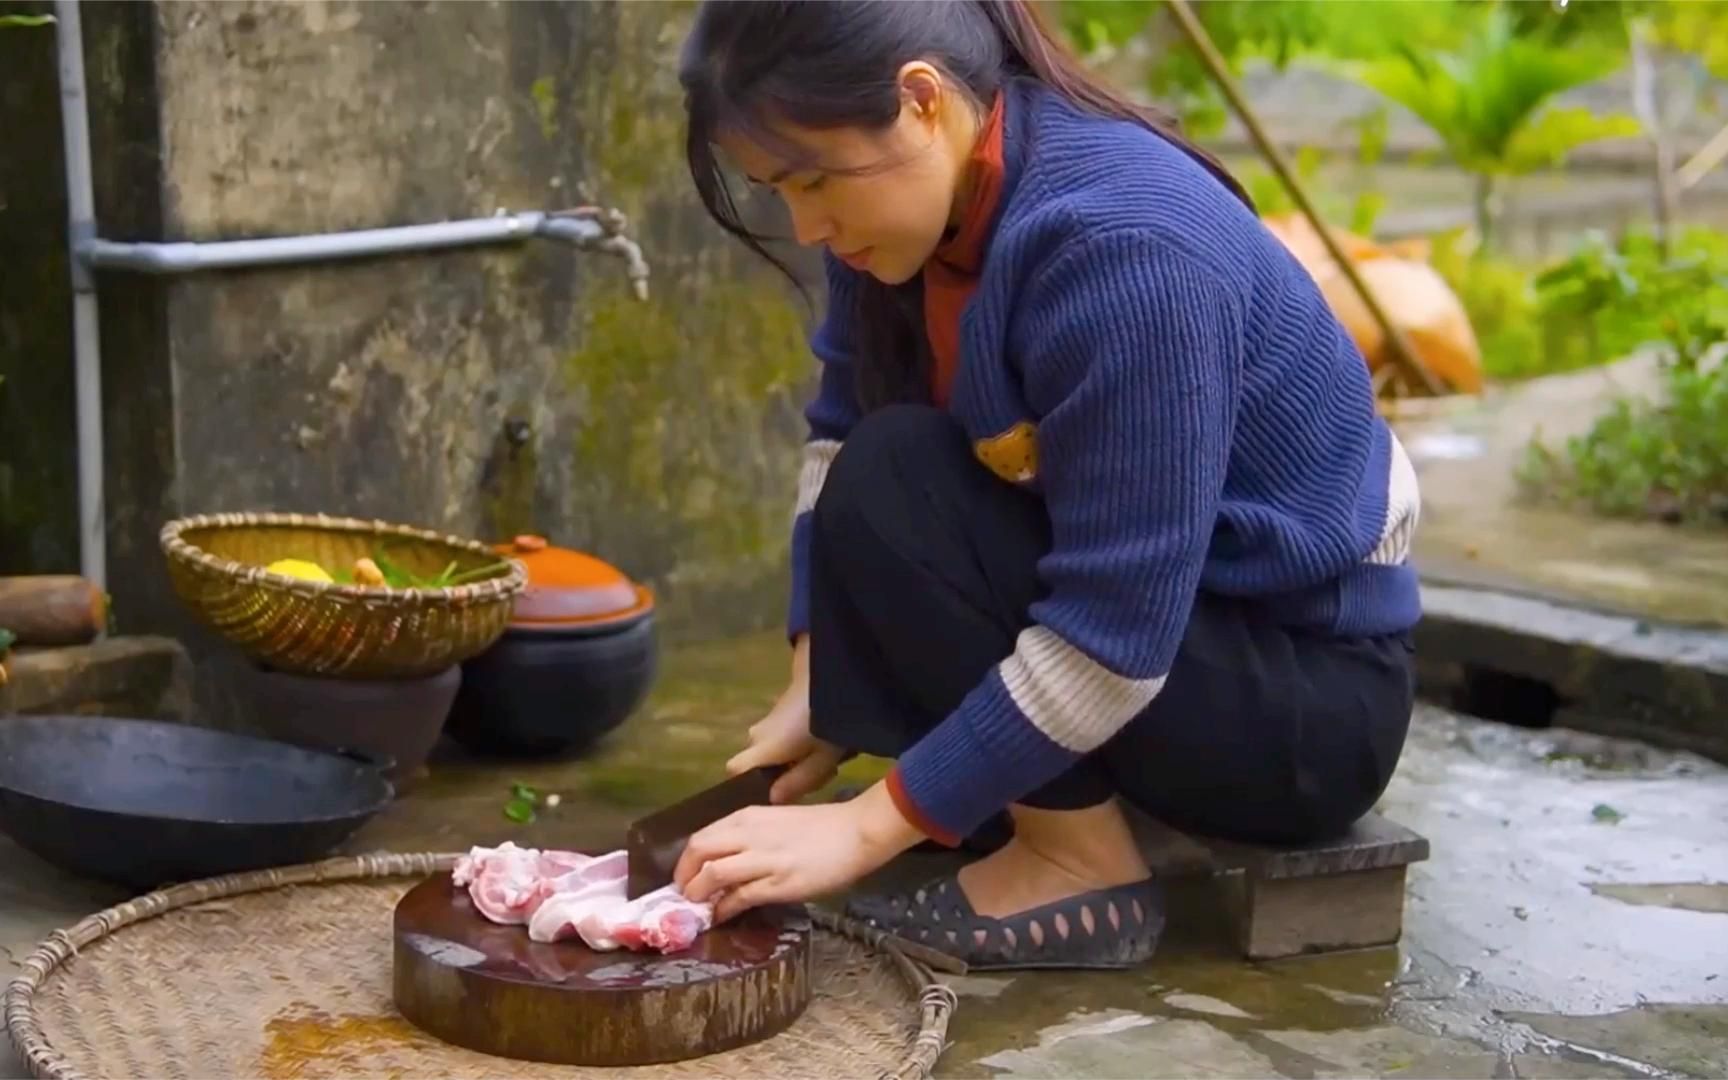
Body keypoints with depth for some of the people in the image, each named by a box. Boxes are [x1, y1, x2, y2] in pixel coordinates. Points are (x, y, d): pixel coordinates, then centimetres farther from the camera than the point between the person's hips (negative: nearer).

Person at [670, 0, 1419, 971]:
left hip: (1310, 697, -9)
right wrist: (819, 686, -12)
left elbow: (1110, 641, -31)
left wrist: (868, 828, -28)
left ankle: (1083, 865, -12)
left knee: (897, 483, -23)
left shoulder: (1123, 247, -30)